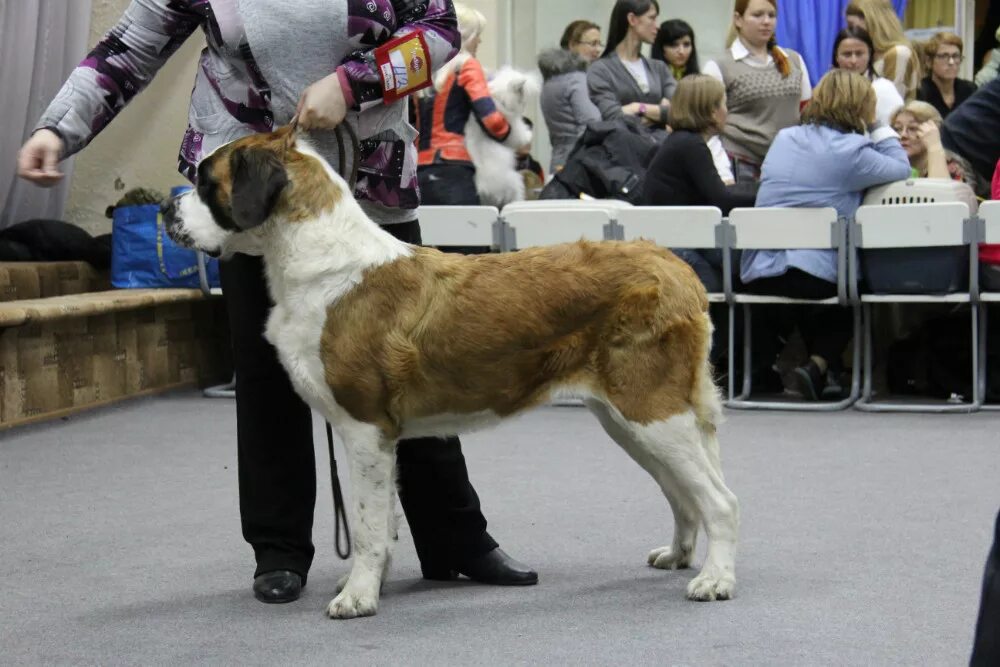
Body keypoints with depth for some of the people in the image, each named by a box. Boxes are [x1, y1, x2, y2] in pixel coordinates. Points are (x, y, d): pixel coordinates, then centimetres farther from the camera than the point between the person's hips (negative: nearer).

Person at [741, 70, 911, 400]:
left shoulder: (783, 139, 11)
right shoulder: (849, 150, -9)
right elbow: (901, 169, 3)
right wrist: (880, 129, 14)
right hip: (815, 278, -6)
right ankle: (818, 366, 3)